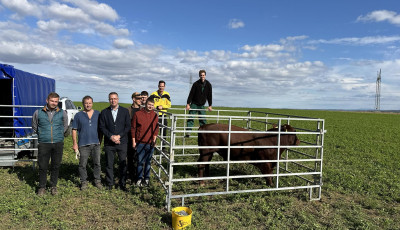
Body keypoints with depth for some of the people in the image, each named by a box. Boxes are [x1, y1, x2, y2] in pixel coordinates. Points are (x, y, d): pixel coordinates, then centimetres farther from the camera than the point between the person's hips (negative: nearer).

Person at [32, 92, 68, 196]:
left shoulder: (62, 113, 4)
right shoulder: (38, 113, 3)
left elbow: (65, 126, 19)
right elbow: (34, 127, 16)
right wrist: (42, 135, 14)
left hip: (58, 143, 1)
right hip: (44, 144, -1)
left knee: (56, 166, 7)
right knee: (43, 166, 2)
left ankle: (53, 186, 22)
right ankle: (42, 187, 18)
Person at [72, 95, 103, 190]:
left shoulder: (98, 114, 8)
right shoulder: (78, 115, 4)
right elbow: (74, 130, 3)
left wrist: (100, 140, 7)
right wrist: (75, 143, -2)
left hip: (96, 143, 2)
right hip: (83, 144, -1)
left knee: (97, 163, 6)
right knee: (82, 164, 3)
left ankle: (97, 181, 20)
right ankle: (84, 182, 18)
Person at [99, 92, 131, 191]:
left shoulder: (125, 111, 5)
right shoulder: (104, 112, 7)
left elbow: (128, 126, 1)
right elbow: (102, 127, 2)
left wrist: (119, 136, -10)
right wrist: (111, 136, -11)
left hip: (122, 142, 0)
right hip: (109, 142, 1)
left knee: (123, 164, 3)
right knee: (109, 164, 6)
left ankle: (122, 184, 15)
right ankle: (109, 183, 21)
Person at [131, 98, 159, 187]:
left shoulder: (155, 115, 5)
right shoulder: (137, 114, -3)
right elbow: (133, 128, 1)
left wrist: (154, 139, 2)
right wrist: (133, 141, -1)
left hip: (150, 143, 2)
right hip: (140, 143, -2)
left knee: (148, 162, 10)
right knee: (140, 162, 3)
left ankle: (147, 178, 22)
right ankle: (139, 179, 17)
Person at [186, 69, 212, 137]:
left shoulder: (208, 85, -1)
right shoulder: (196, 84, -10)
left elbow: (210, 96, 6)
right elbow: (191, 94, -8)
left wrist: (210, 105, 4)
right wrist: (188, 104, -13)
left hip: (202, 105, 3)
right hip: (194, 104, -2)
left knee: (203, 119, 2)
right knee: (191, 118, -8)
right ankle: (188, 132, -8)